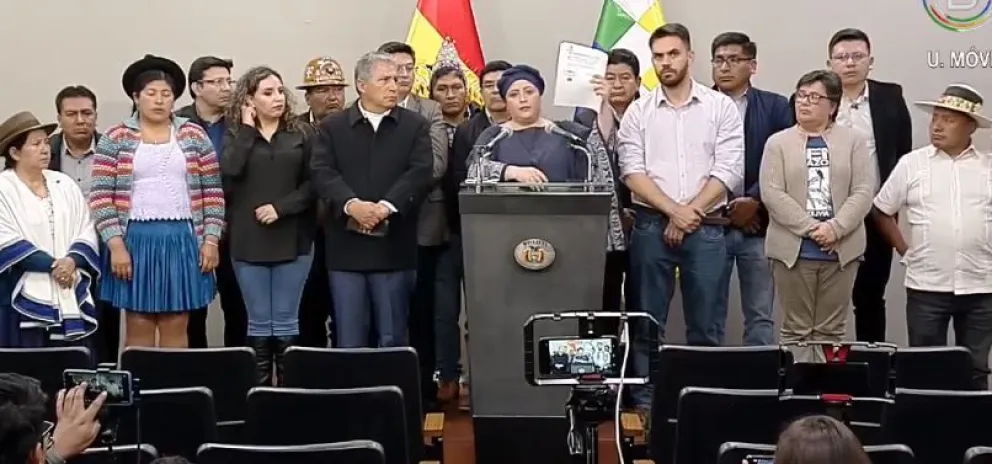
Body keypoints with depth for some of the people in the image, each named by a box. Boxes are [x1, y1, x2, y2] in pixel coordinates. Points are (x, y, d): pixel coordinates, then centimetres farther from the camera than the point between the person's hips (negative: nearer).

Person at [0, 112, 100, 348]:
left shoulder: (64, 184, 13)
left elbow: (87, 232, 8)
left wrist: (72, 261, -12)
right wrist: (52, 265, -16)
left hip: (71, 297, 5)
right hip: (26, 298, -4)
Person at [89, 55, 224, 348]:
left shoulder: (194, 136, 6)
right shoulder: (116, 138, 1)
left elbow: (212, 192, 6)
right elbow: (101, 196, -3)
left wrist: (210, 240, -1)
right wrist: (116, 245, -10)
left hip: (182, 241, 1)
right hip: (135, 240, -1)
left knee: (176, 330, 5)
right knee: (139, 330, 3)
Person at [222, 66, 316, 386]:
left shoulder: (300, 135, 5)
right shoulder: (236, 136, 6)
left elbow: (311, 183, 0)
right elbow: (228, 172, -13)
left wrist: (281, 207, -12)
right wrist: (247, 129, -8)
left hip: (292, 240, 0)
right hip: (249, 242, 0)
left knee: (286, 323, 4)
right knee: (259, 323, 5)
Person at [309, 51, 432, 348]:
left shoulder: (415, 126, 7)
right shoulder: (332, 127, 9)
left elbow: (420, 173, -6)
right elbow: (322, 172, -4)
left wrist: (386, 206, -20)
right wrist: (351, 204, -21)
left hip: (393, 246, 0)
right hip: (346, 248, 1)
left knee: (393, 340, 5)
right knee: (349, 340, 5)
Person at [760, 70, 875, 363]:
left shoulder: (854, 140, 9)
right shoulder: (778, 143, 7)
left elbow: (864, 191, -1)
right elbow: (772, 194, -5)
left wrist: (835, 228, -15)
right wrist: (811, 228, -14)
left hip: (842, 249, 1)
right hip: (794, 249, 0)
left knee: (831, 330, 6)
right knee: (796, 329, 3)